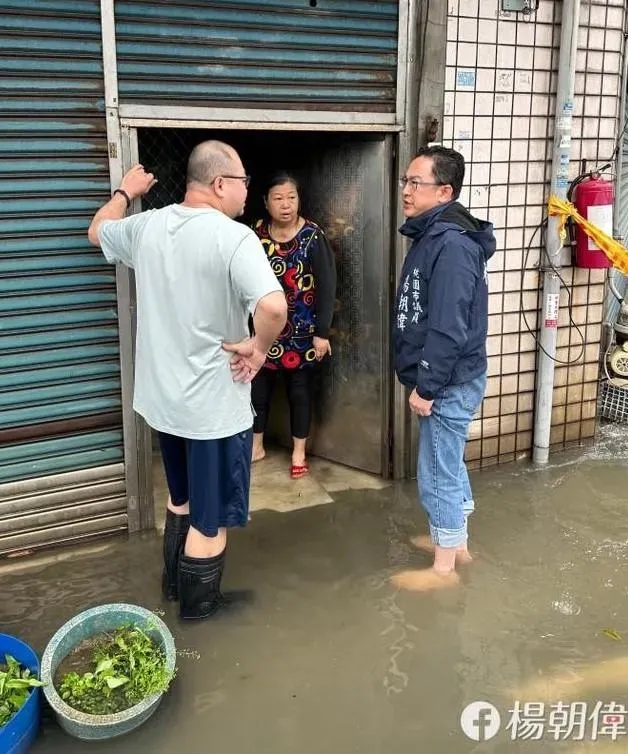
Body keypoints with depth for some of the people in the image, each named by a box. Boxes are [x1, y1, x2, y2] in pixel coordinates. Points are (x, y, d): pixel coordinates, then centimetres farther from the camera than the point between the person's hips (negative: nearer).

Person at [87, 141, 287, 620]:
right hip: (214, 404, -7)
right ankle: (199, 603, 29)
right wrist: (259, 346, -18)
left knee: (182, 497, 28)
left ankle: (175, 583, 44)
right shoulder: (234, 237, -21)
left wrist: (126, 192, 37)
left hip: (163, 397, 8)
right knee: (211, 515, 12)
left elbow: (98, 231, 23)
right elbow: (274, 306, -37)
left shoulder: (147, 226, 0)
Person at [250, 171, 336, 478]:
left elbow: (326, 286, -11)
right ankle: (256, 446, 32)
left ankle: (298, 452, 26)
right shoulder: (257, 233, -2)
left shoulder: (312, 236, -11)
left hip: (301, 330, -3)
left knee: (299, 390, 10)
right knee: (258, 386, 12)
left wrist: (322, 333, -14)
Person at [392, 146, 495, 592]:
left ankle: (444, 568, 15)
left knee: (438, 474, 1)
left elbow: (449, 327, -26)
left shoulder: (452, 244, -22)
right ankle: (455, 541, 38)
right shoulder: (431, 237, 11)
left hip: (450, 384, -10)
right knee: (449, 465, 21)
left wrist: (426, 385, -21)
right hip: (444, 381, 10)